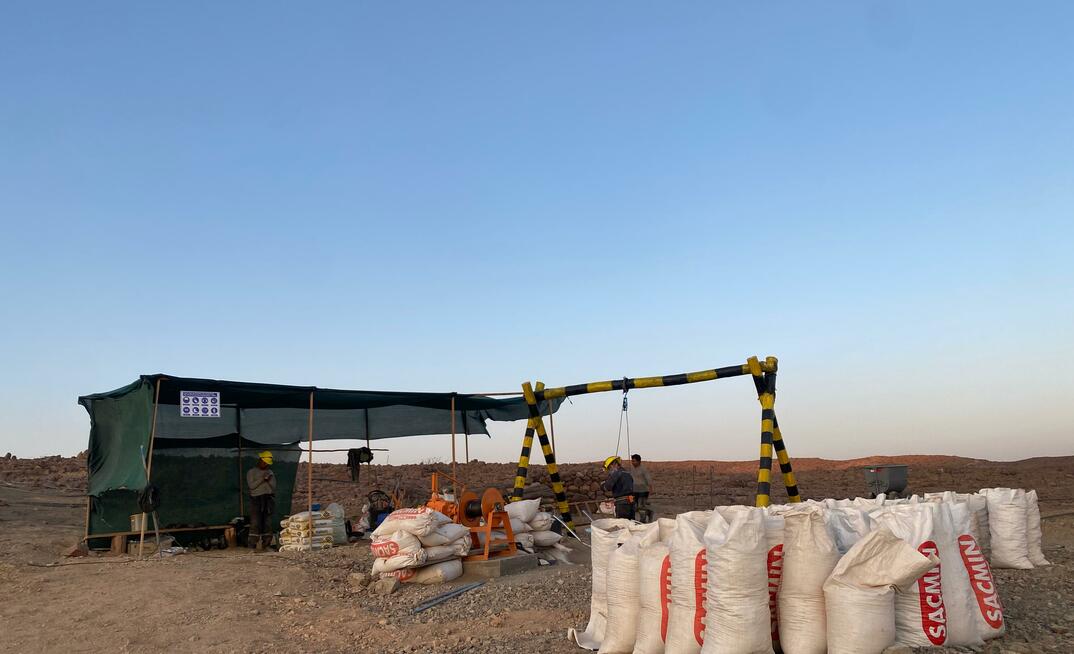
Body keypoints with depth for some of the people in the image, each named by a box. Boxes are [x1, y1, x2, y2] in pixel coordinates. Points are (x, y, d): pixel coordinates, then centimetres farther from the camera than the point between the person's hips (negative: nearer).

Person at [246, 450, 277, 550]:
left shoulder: (270, 473, 18)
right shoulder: (251, 472, 7)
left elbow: (274, 487, 12)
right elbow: (251, 485, -6)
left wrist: (269, 480, -5)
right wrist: (261, 479, -13)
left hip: (268, 500, 4)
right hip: (256, 499, -4)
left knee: (268, 522, 1)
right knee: (255, 523, -10)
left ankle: (266, 542, 4)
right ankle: (253, 544, -9)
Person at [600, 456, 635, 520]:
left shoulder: (614, 472, -9)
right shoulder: (627, 473, 17)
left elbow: (608, 487, -15)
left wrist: (602, 484, 6)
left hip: (622, 503, -8)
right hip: (631, 502, 8)